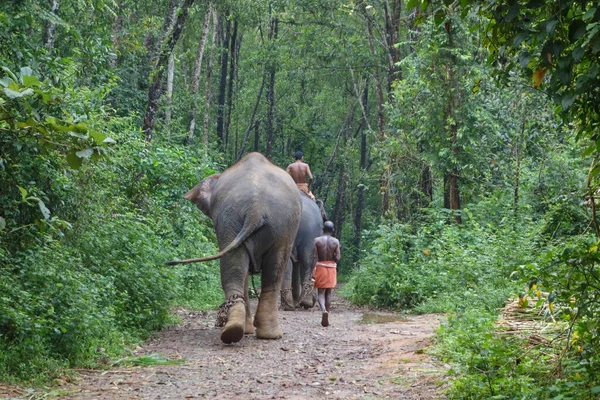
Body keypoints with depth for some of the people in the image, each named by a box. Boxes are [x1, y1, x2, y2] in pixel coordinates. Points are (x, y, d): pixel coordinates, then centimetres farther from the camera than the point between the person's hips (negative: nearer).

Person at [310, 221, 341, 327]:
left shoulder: (317, 240, -6)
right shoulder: (335, 241, -4)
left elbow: (314, 257, -9)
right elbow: (337, 258, -7)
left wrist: (312, 271, -8)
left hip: (320, 267, -1)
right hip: (331, 267, 1)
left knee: (321, 292, 2)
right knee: (328, 293, 10)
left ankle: (324, 310, -27)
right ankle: (326, 319, 12)